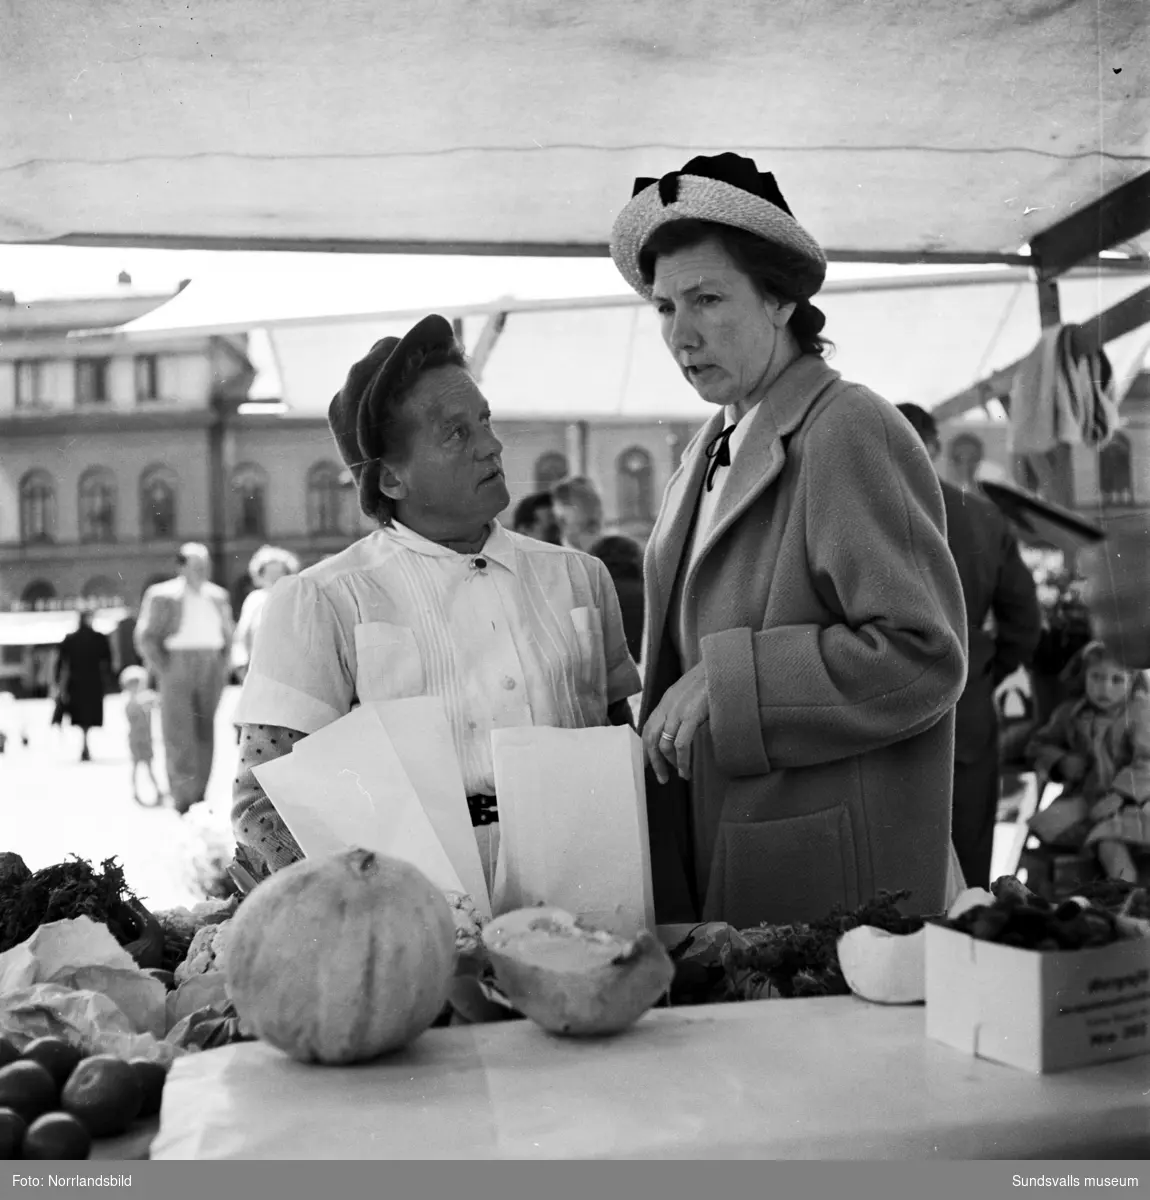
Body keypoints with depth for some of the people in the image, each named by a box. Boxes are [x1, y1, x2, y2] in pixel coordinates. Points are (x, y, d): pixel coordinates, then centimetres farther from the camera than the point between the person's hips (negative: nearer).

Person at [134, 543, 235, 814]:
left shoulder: (217, 596, 12)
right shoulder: (163, 596, -3)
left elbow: (227, 634, 22)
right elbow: (146, 637, -2)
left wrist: (223, 665, 11)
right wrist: (164, 670, -7)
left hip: (211, 669, 4)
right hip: (177, 667, -4)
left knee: (206, 735, 5)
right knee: (179, 736, -6)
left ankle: (200, 797, 12)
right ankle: (183, 799, -4)